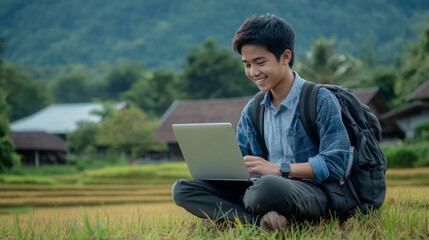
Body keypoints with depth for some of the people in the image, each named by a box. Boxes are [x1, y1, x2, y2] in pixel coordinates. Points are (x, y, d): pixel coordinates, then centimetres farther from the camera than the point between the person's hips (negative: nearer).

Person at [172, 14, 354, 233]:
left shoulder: (321, 100, -3)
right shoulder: (252, 111, 18)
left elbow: (335, 164, -12)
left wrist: (278, 169, -19)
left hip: (311, 192, -8)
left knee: (268, 186, -46)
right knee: (183, 189, -11)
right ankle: (262, 221, -26)